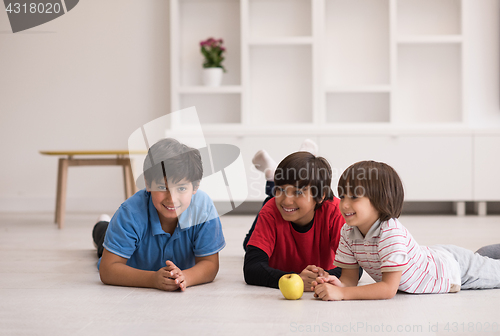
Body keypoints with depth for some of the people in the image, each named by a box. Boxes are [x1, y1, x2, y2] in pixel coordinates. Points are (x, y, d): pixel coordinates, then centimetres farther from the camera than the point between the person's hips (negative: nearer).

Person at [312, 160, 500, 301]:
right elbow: (350, 278, -17)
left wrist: (342, 293, -52)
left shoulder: (391, 232, -43)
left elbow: (389, 289, -45)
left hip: (454, 267, -6)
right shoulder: (348, 232, -22)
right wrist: (339, 285, -41)